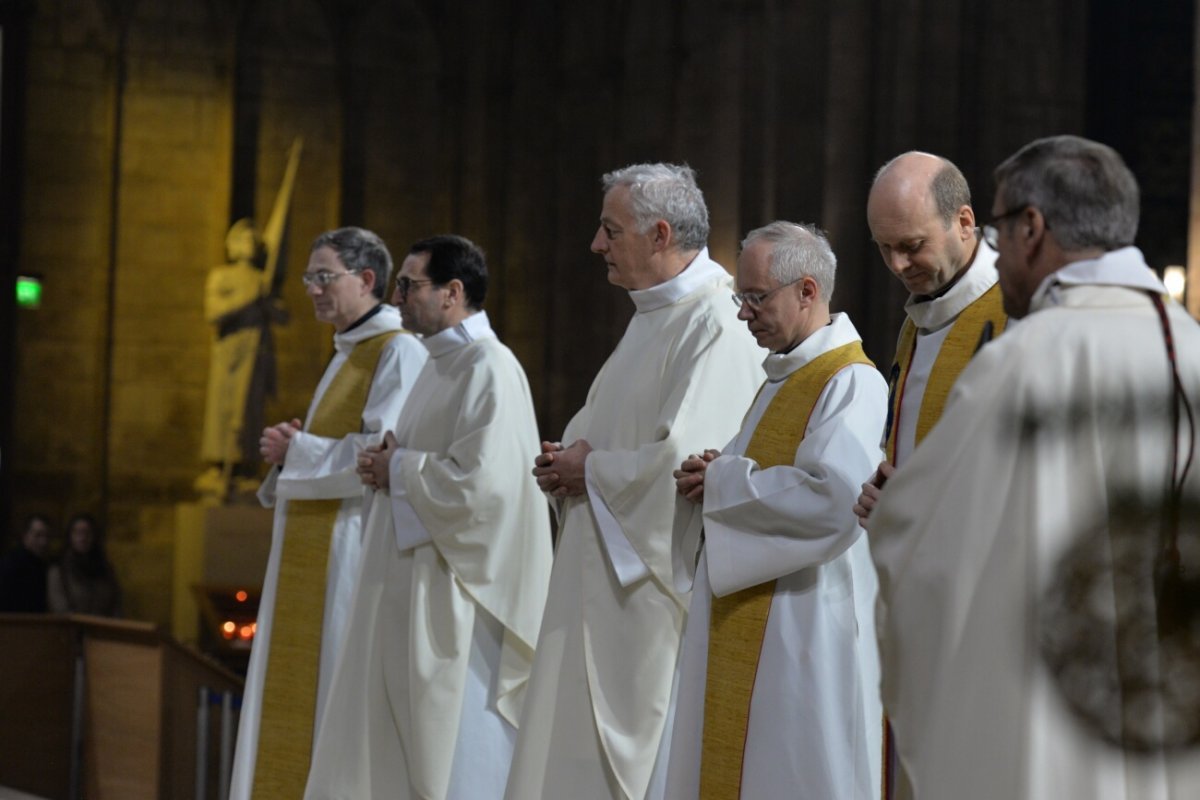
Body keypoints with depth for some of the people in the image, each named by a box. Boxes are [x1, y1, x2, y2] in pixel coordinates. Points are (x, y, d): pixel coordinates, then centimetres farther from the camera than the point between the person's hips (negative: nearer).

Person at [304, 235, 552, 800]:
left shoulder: (488, 368, -16)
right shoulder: (443, 363, 15)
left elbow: (480, 483, -25)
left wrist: (398, 468, -12)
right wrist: (389, 464, 3)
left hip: (453, 595, -10)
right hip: (411, 590, 10)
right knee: (399, 738, 12)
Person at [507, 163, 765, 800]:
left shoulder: (716, 324, -16)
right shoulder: (653, 314, 16)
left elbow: (685, 459, -25)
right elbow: (599, 421, 24)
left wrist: (592, 471, -11)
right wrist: (571, 453, 2)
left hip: (659, 578, -10)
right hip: (605, 575, 10)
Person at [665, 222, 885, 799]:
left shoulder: (852, 384, -15)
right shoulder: (784, 378, 17)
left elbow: (833, 501, -28)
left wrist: (724, 482, -16)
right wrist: (716, 475, 2)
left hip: (803, 630, -10)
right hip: (749, 629, 10)